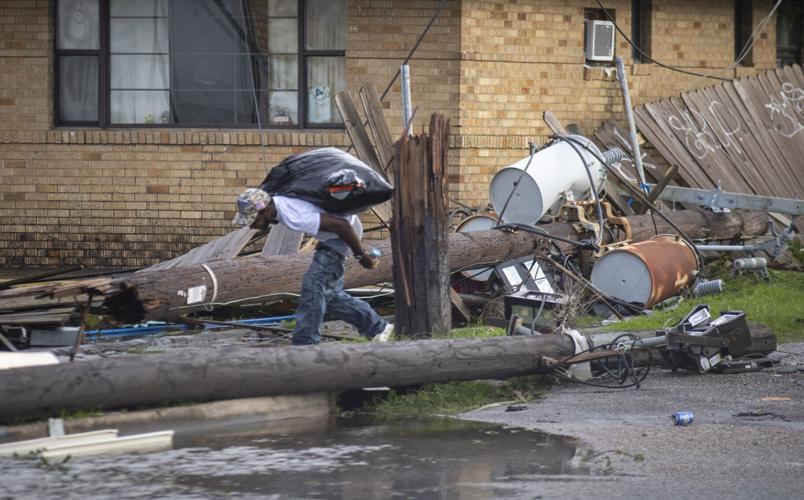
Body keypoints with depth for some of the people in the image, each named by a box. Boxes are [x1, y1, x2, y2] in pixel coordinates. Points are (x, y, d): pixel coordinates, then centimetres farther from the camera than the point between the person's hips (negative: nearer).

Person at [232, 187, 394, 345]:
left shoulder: (293, 217, -35)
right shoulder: (275, 202, -6)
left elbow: (342, 225, -33)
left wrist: (360, 255, -20)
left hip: (346, 230, -10)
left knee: (313, 283, -17)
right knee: (328, 292, 13)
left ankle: (304, 345, -15)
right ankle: (378, 327, 26)